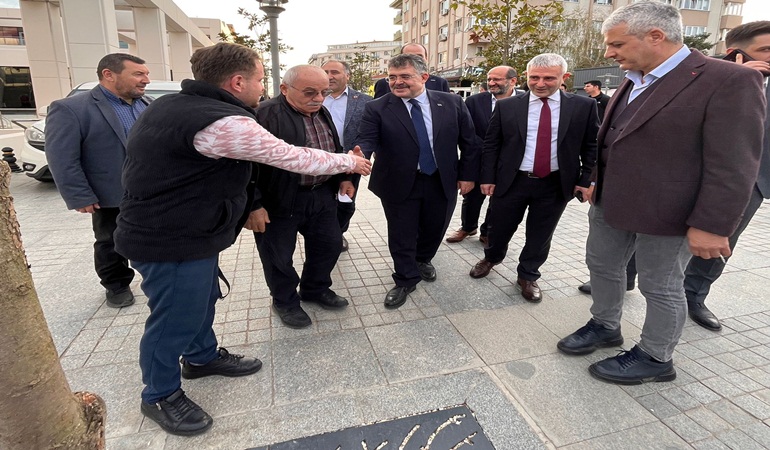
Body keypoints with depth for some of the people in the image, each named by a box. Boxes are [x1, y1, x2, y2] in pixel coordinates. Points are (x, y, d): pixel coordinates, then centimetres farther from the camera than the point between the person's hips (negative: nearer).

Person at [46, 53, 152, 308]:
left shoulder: (149, 105, 7)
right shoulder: (70, 109, -11)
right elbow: (62, 159, -13)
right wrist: (80, 198, -15)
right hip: (112, 197, -4)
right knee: (111, 245, 12)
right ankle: (117, 286, 30)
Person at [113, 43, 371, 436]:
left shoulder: (174, 105, 7)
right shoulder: (223, 123, -25)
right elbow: (294, 158, -19)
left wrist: (241, 208, 22)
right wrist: (348, 162, -4)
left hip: (177, 229, 10)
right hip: (174, 241, -10)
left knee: (203, 299, 24)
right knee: (174, 318, 7)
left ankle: (202, 356, 45)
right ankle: (160, 396, 28)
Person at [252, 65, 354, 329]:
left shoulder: (322, 113, 9)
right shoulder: (265, 115, -17)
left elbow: (335, 149, 20)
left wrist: (344, 177, 13)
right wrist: (253, 204, -20)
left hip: (322, 196, 7)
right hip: (279, 201, -7)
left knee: (330, 244, 16)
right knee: (279, 255, 9)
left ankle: (315, 289, 38)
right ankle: (285, 302, 31)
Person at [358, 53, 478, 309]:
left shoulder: (452, 103, -4)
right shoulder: (377, 109, -9)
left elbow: (469, 142, 3)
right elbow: (366, 141, -19)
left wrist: (467, 174, 1)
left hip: (443, 182, 2)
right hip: (399, 184, -2)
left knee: (434, 229, 19)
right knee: (401, 236, 8)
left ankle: (423, 260, 50)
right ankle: (405, 280, 31)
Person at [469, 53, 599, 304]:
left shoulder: (583, 106, -1)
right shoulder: (506, 107, -2)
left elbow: (592, 146, 3)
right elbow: (491, 145, 1)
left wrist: (586, 180, -3)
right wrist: (488, 178, -3)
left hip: (556, 185, 1)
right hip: (511, 181, 0)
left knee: (540, 235, 12)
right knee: (498, 227, 14)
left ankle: (528, 276, 33)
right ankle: (491, 258, 44)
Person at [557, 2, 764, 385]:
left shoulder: (728, 80, -15)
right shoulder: (633, 82, 8)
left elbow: (733, 165, -18)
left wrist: (712, 226, -20)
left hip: (665, 213, -7)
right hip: (610, 203, 8)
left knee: (660, 287, 9)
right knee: (602, 266, 18)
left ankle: (655, 358, 29)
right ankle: (605, 326, 40)